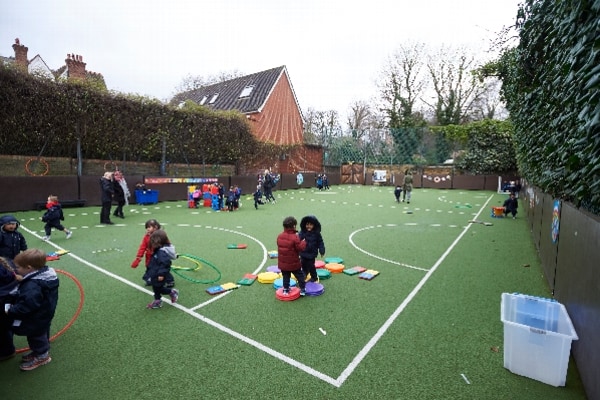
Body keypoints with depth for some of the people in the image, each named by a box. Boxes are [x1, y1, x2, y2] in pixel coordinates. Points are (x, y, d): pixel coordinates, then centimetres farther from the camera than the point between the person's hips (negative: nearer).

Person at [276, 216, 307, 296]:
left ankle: (286, 289, 23)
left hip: (282, 263, 4)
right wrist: (303, 242, -2)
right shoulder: (295, 237, -21)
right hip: (293, 263, -4)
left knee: (285, 277, 18)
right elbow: (300, 248, -20)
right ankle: (302, 289, 21)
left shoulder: (279, 236, -3)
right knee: (300, 276, 14)